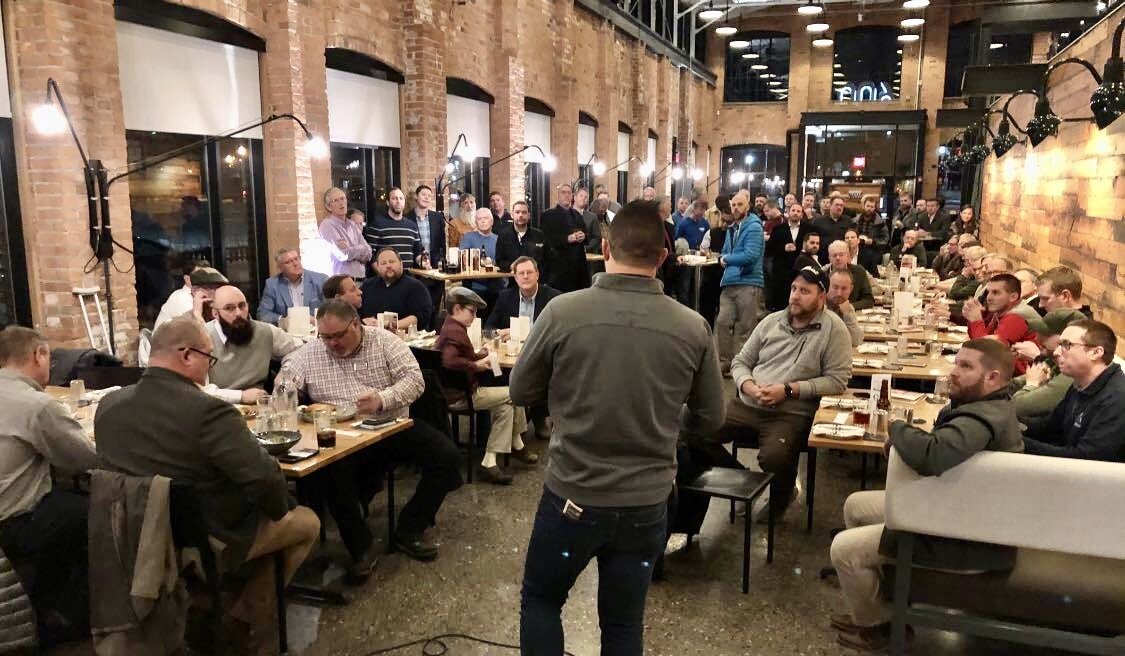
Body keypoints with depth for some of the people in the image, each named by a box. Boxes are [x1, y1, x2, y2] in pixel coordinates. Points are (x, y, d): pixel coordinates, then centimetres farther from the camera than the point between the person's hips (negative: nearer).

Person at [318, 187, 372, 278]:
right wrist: (359, 249, 3)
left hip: (360, 277, 6)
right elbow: (343, 255, -14)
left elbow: (368, 254, 5)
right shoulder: (327, 225, -5)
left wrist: (350, 249, -11)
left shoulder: (352, 225, 14)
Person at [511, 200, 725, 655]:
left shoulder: (563, 311, -15)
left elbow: (520, 392, -2)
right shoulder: (693, 328, -11)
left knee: (540, 601, 24)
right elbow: (710, 420, 2)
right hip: (647, 502, 2)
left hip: (572, 495, -1)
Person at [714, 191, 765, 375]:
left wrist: (727, 259, -5)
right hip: (729, 283, 7)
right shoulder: (732, 228, 18)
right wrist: (724, 258, 0)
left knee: (744, 328, -1)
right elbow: (724, 253, 25)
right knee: (723, 322, 1)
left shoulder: (754, 227, -7)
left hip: (748, 284, -7)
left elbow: (750, 256, -18)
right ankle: (724, 362, 10)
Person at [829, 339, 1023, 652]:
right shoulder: (988, 406, 7)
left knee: (844, 549, -10)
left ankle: (876, 625, 18)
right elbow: (937, 446, 14)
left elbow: (931, 455, -46)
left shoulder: (981, 419, -29)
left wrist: (898, 428, -24)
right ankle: (874, 606, 26)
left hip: (967, 539, -11)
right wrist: (905, 443, -7)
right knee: (855, 505, 16)